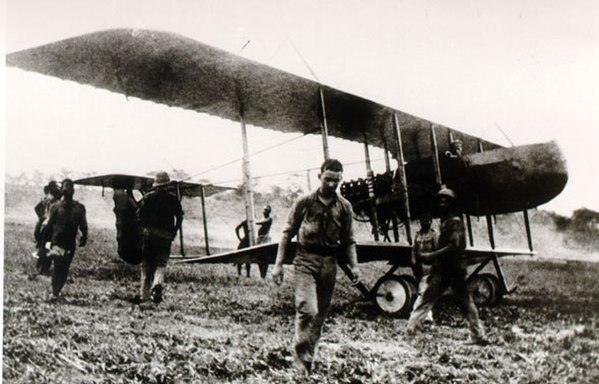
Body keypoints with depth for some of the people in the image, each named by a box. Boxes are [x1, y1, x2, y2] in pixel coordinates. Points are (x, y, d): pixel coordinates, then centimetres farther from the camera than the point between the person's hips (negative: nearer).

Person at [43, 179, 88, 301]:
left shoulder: (79, 207, 5)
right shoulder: (56, 206, 2)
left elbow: (83, 225, 7)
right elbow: (49, 225, 5)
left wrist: (84, 238, -7)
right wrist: (45, 241, 4)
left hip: (70, 243, 2)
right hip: (57, 241, -2)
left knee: (64, 269, 7)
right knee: (58, 267, -18)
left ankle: (57, 292, 21)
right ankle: (54, 292, -12)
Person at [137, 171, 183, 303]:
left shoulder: (148, 197, 3)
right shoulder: (173, 199, 3)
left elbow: (140, 214, -3)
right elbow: (179, 217, -1)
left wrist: (145, 227, 11)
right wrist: (174, 232, 7)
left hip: (148, 233, 1)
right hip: (165, 236, -1)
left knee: (146, 264, 10)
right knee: (161, 263, 2)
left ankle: (145, 295, 11)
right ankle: (157, 284, -27)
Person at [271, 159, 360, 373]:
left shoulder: (344, 207, 7)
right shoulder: (304, 203, 0)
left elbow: (348, 241, 12)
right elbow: (287, 234, 3)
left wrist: (354, 266, -2)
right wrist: (278, 264, -1)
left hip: (329, 263, 3)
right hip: (305, 261, -3)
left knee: (320, 314, 9)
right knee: (307, 309, -18)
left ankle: (309, 357, 24)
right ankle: (301, 358, -7)